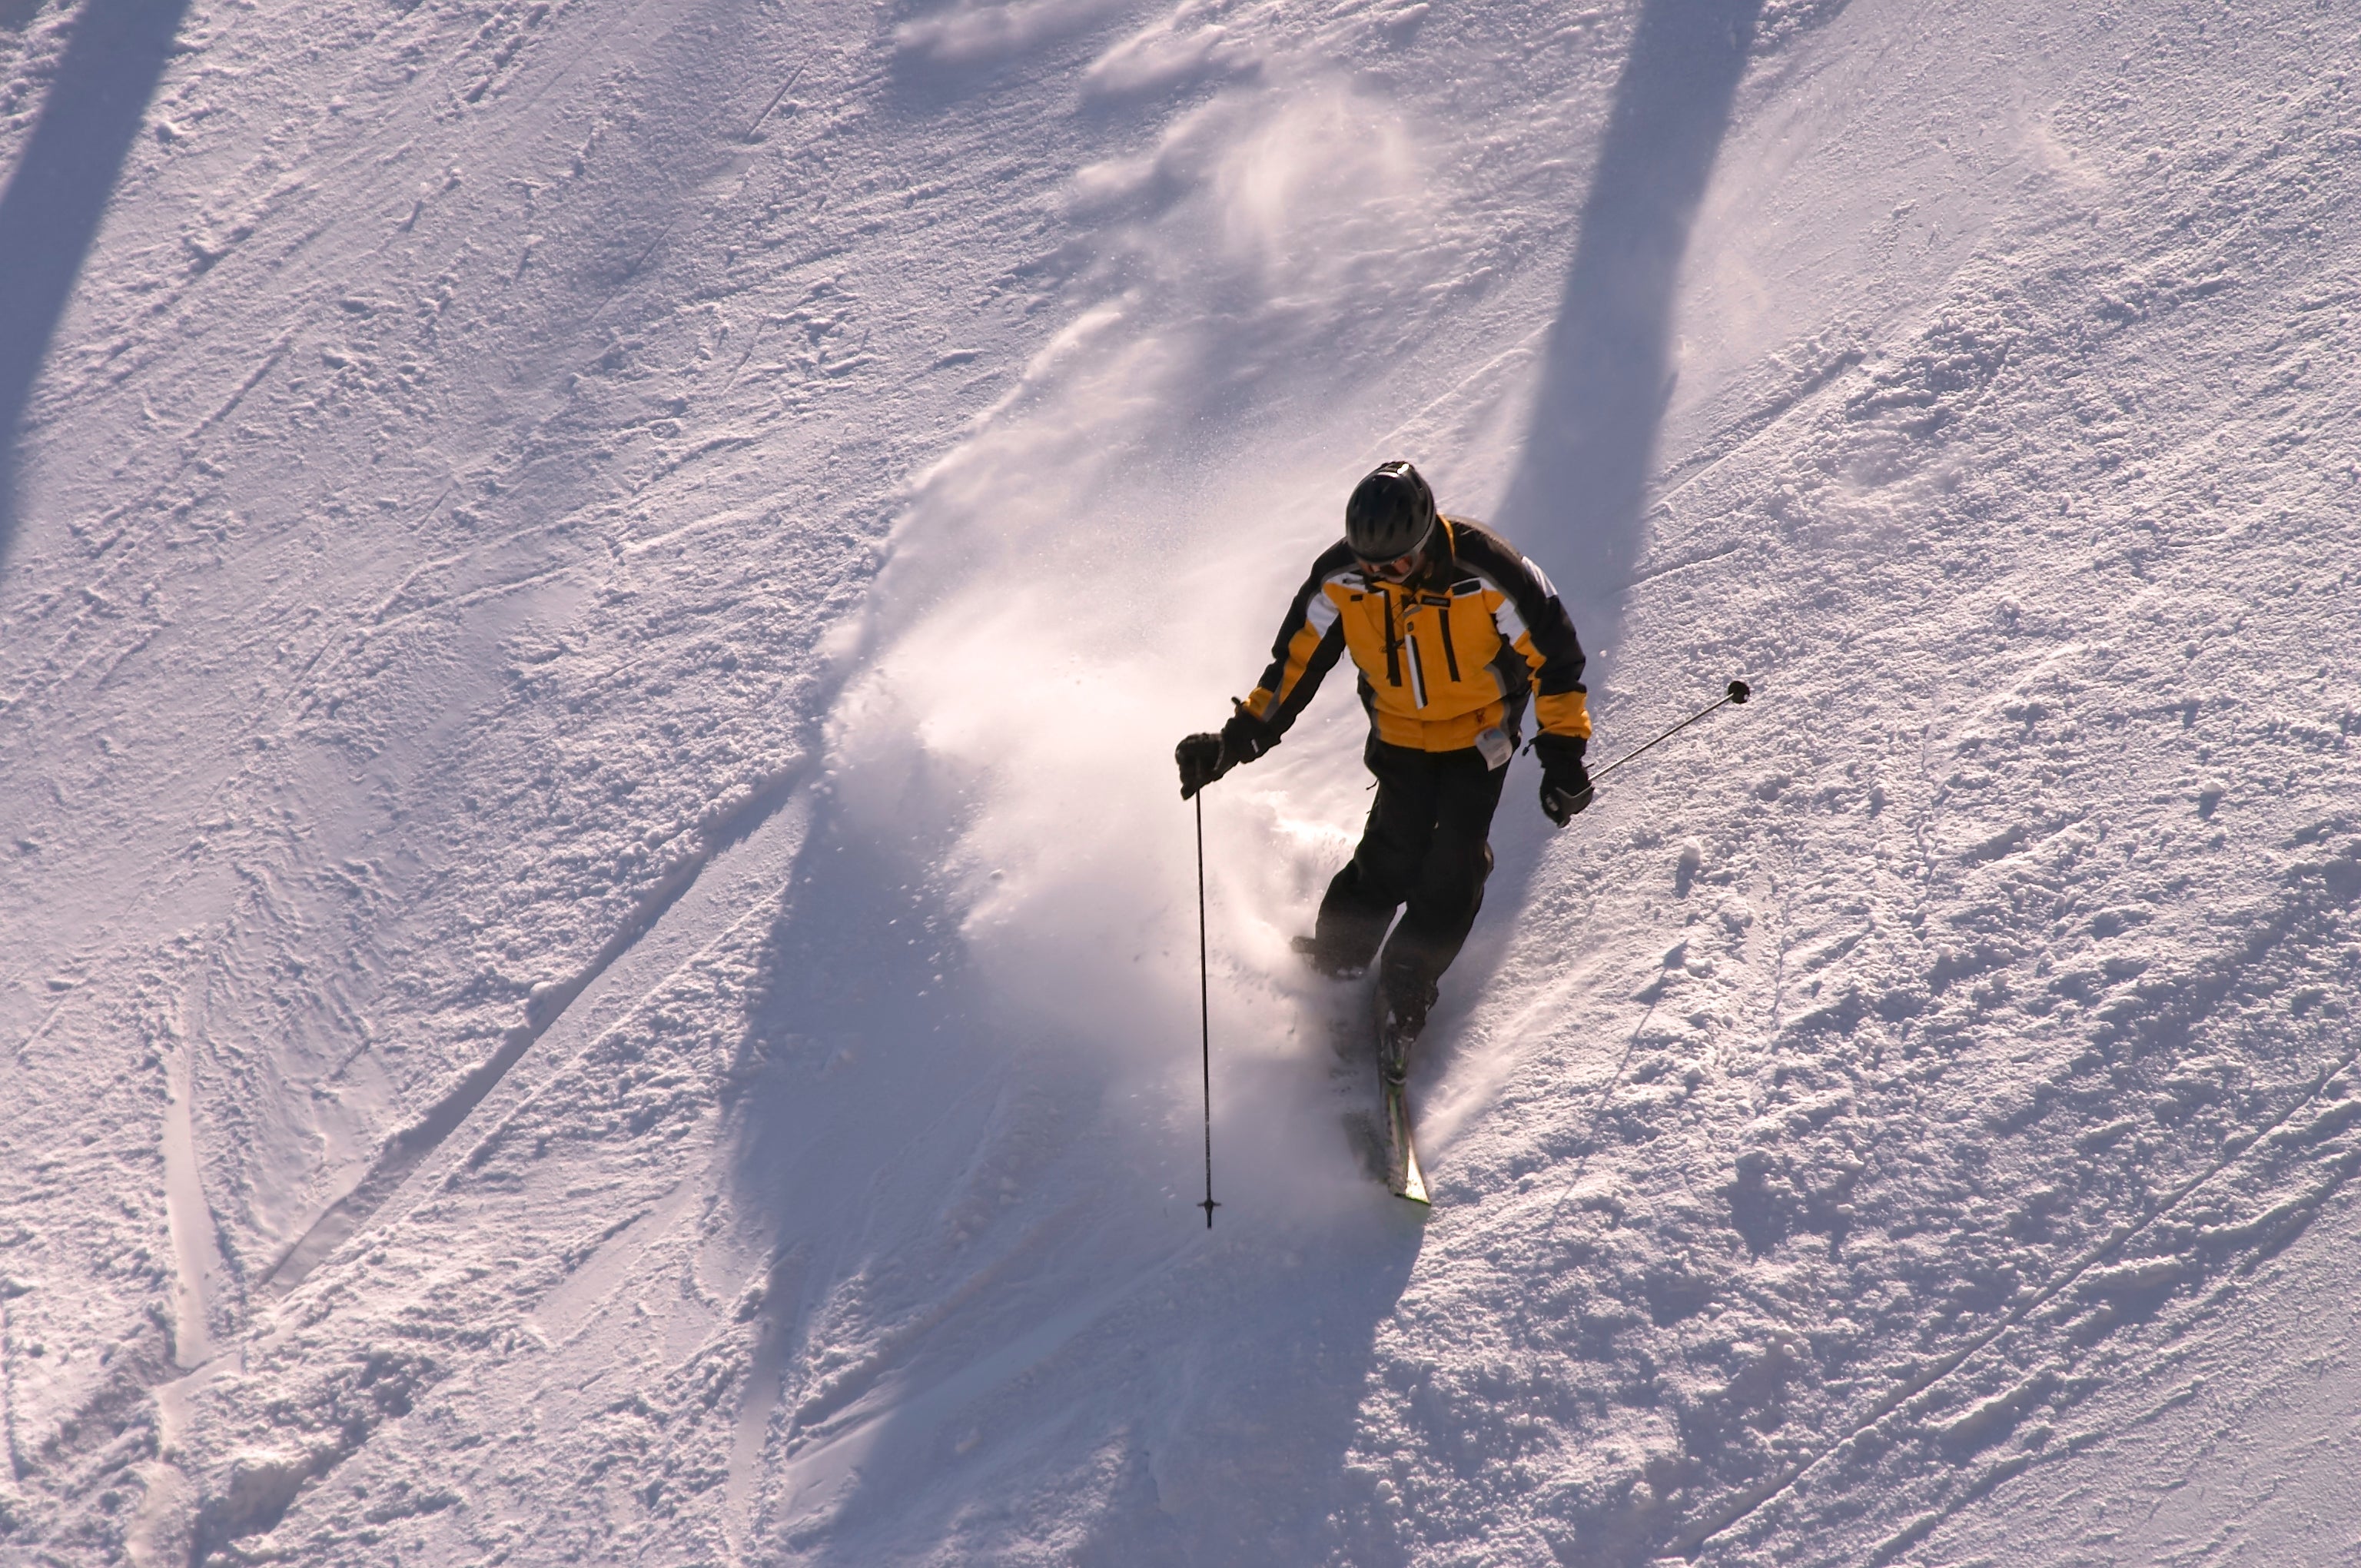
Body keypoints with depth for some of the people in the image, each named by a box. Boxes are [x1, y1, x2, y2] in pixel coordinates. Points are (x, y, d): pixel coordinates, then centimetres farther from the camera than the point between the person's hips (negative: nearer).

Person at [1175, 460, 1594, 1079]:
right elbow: (1296, 662, -6)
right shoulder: (1340, 577, -20)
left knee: (1455, 865, -11)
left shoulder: (1485, 573, -29)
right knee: (1395, 855, -14)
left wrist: (1562, 750, -17)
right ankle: (1331, 961, 10)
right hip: (1400, 734, 1)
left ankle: (1404, 988, 8)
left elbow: (1552, 651, -16)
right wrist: (1240, 737, -12)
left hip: (1480, 732, -1)